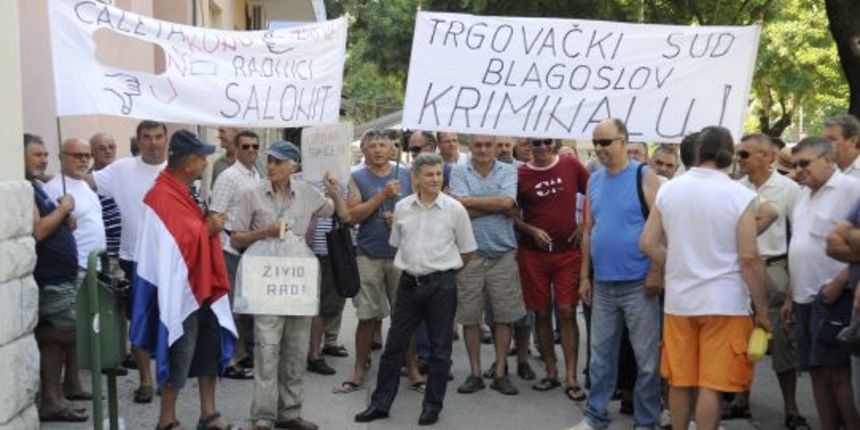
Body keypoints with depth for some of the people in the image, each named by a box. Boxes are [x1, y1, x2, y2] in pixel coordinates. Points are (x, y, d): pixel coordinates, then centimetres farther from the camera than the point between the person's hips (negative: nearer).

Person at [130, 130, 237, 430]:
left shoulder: (181, 192, 13)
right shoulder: (163, 197, -18)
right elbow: (181, 240, -25)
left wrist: (210, 225, 6)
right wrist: (209, 228, -15)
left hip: (202, 284, 10)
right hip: (180, 287, -10)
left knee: (211, 346, 11)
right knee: (180, 355, -2)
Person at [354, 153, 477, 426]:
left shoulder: (454, 209, -5)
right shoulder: (402, 207, 3)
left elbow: (467, 251, 3)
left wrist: (444, 269, 6)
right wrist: (413, 265, 12)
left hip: (441, 284, -3)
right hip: (409, 281, 3)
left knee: (439, 349, 5)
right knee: (394, 344, 7)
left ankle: (432, 406, 17)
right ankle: (380, 403, 16)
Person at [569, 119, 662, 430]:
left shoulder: (644, 176, -7)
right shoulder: (594, 181, 9)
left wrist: (656, 271, -15)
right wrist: (584, 276, 11)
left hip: (638, 283, -5)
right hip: (603, 284, 5)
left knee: (646, 357, 3)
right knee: (601, 355, 12)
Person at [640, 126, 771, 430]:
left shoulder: (668, 190, 2)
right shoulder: (740, 196, -10)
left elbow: (647, 243, 4)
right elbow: (749, 259, -12)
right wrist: (762, 310, -3)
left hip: (678, 299, 4)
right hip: (724, 302, -4)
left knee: (680, 381, 14)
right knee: (711, 386, -1)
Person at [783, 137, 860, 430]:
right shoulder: (805, 195, 16)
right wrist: (791, 295, 19)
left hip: (832, 296, -8)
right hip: (806, 297, 8)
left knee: (836, 371, -8)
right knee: (817, 371, 10)